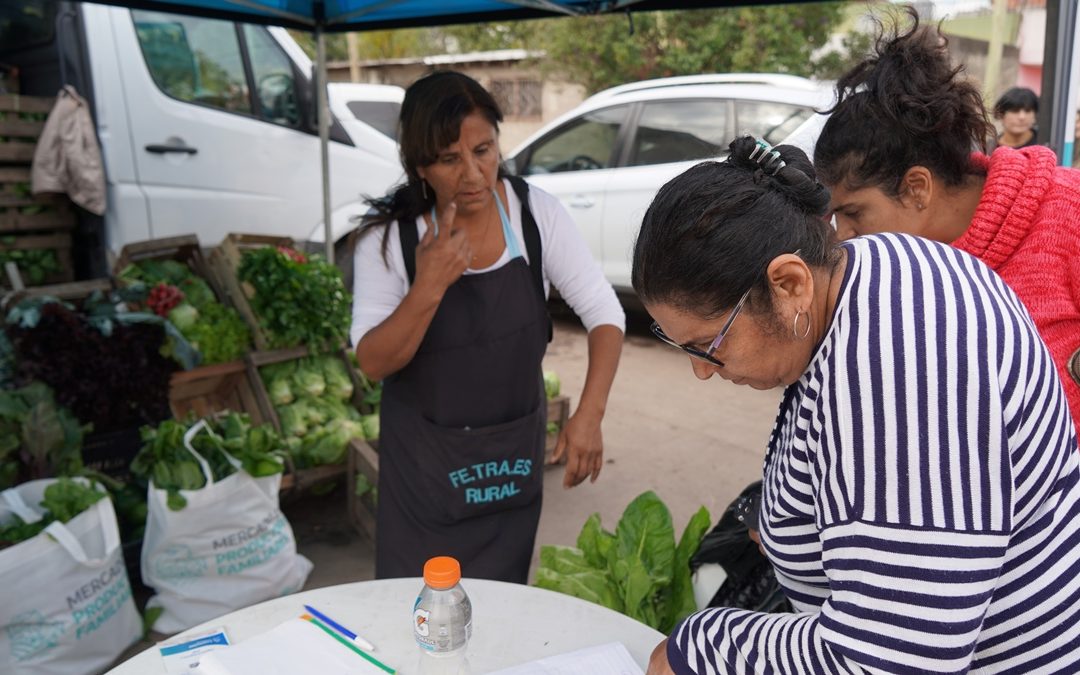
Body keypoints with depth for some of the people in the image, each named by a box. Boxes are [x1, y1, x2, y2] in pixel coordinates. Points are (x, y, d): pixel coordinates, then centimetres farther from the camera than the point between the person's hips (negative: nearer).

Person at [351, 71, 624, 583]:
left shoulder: (536, 214, -12)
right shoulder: (389, 236, -14)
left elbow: (604, 314, -9)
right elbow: (373, 363, -15)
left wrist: (589, 414, -21)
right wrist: (428, 288, -30)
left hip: (514, 454, 2)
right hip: (424, 463, -1)